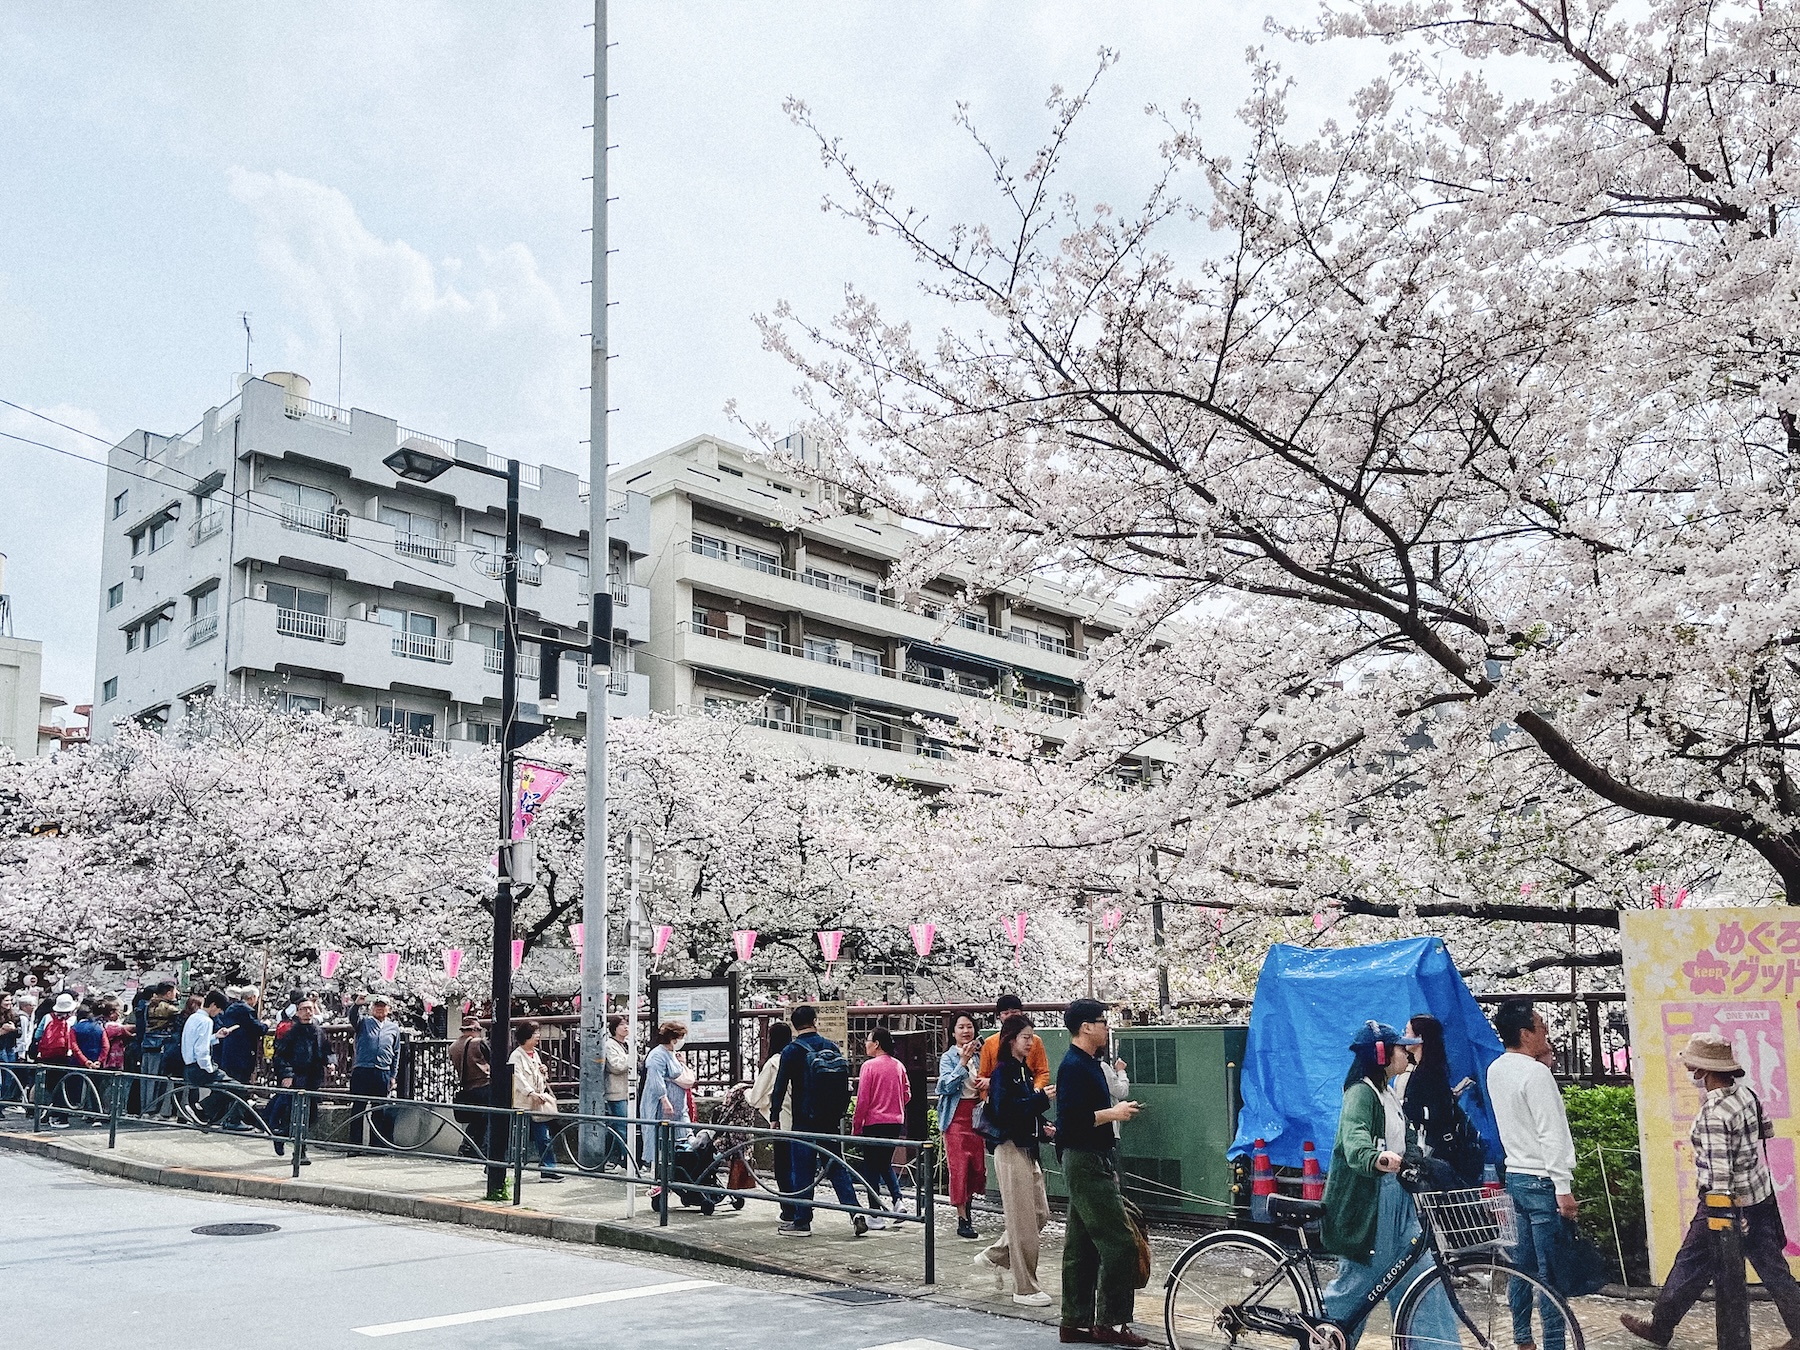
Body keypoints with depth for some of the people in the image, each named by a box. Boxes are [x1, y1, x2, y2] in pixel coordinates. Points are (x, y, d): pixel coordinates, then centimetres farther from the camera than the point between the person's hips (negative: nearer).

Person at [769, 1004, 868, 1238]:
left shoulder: (793, 1051, -8)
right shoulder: (833, 1048, 6)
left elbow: (780, 1087, -8)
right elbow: (846, 1086, 12)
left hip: (804, 1122, -4)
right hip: (831, 1122, 5)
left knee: (802, 1171, 3)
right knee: (837, 1168, 10)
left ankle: (802, 1221, 7)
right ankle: (855, 1213, -1)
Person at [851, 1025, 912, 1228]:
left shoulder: (869, 1066, -12)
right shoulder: (898, 1066, 5)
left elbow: (863, 1099, -12)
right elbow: (907, 1095, 11)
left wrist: (855, 1126, -4)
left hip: (874, 1122, -6)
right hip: (895, 1122, 6)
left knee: (871, 1168, 4)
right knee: (885, 1163, 21)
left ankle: (875, 1215, 4)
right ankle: (897, 1199, 3)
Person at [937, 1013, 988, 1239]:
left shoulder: (980, 1054, 8)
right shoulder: (948, 1058, -1)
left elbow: (991, 1079, 17)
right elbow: (947, 1086, -14)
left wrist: (988, 1082, -6)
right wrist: (963, 1062, -20)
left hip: (977, 1114, 4)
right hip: (957, 1116, -4)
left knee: (978, 1165, 5)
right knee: (959, 1165, -5)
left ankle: (968, 1199, 32)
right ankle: (963, 1220, 1)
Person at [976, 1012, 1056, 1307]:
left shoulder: (1022, 1069, 14)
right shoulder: (1003, 1070, -13)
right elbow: (1004, 1110, -23)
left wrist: (1041, 1128, 5)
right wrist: (1042, 1098, -24)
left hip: (1027, 1148, 9)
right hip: (1011, 1150, -9)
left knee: (1040, 1214, 11)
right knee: (1023, 1220, -3)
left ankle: (995, 1256, 26)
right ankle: (1025, 1288, 5)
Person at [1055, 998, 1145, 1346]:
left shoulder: (1088, 1064, 16)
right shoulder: (1074, 1066, -16)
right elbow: (1071, 1120, -24)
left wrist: (1117, 1109, 12)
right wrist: (1113, 1113, -16)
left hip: (1090, 1163, 10)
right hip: (1086, 1164, -10)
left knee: (1081, 1246, 12)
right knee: (1120, 1243, -9)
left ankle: (1076, 1321, 17)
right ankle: (1111, 1322, -3)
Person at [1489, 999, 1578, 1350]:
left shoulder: (1495, 1070, 8)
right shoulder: (1536, 1073, -18)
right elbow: (1551, 1135, -20)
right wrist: (1564, 1188, -18)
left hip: (1513, 1176, 8)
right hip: (1541, 1180, -8)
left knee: (1521, 1264, 14)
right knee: (1550, 1271, -3)